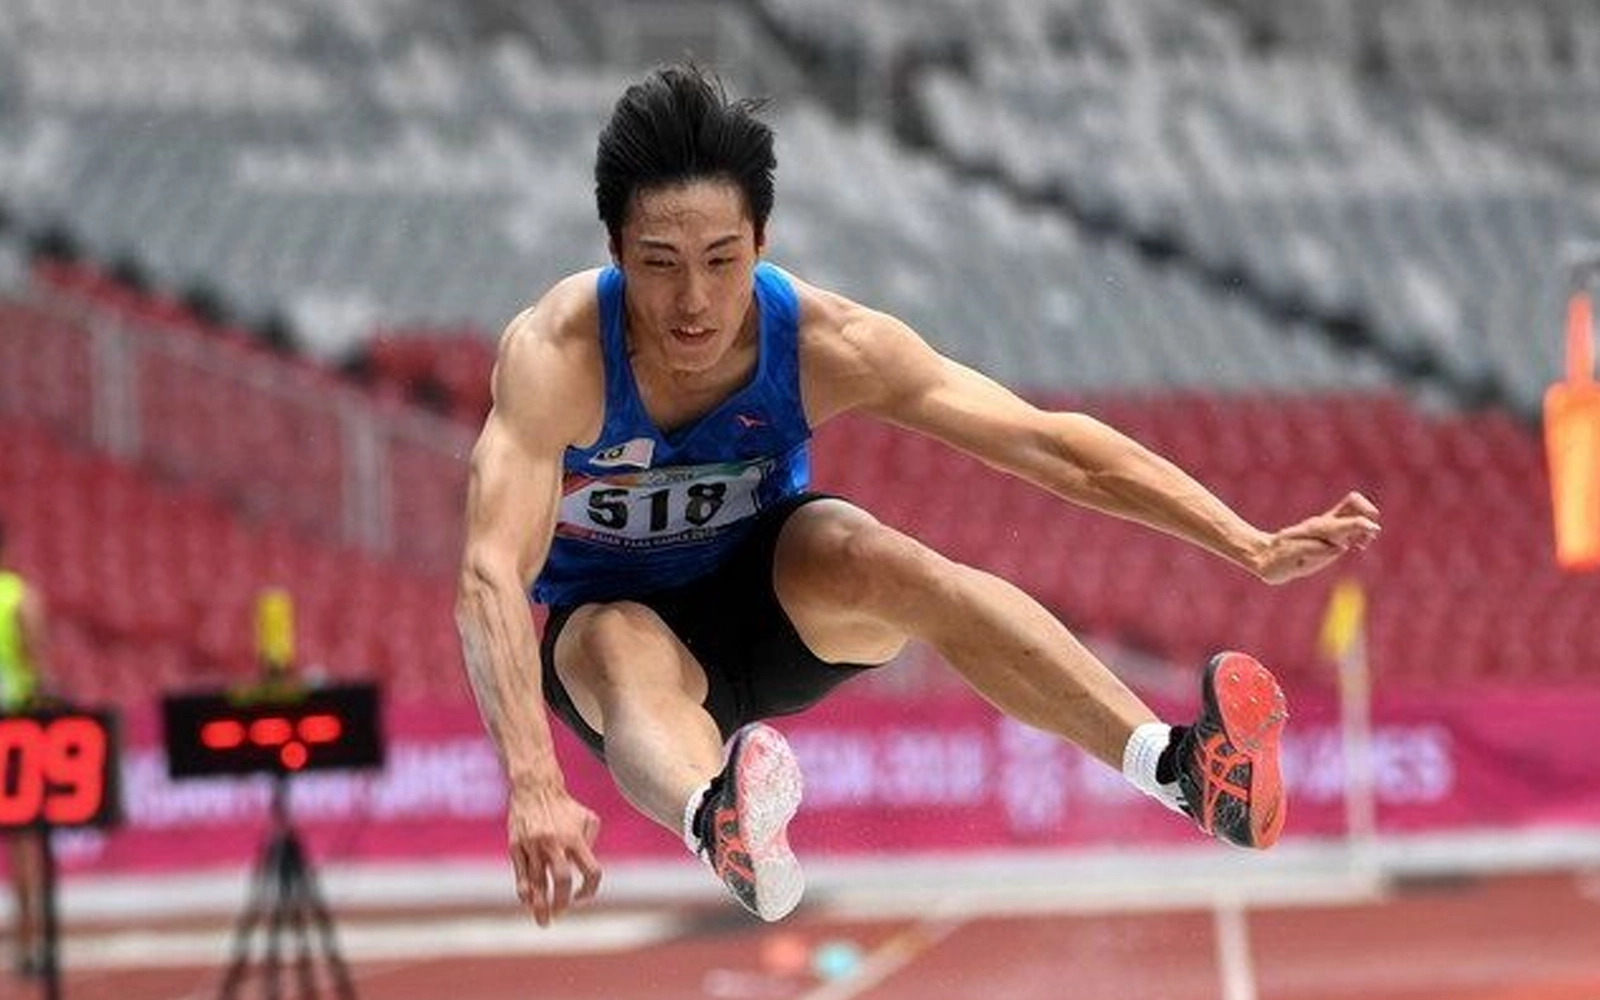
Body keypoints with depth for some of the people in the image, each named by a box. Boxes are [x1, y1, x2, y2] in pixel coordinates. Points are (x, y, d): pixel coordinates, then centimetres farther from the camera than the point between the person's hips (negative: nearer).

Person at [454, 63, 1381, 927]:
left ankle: (1184, 767, -48)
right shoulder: (556, 355, -31)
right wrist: (533, 788, -57)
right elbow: (492, 574, -43)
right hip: (603, 620, -2)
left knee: (871, 556, -32)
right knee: (626, 654, -38)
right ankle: (719, 822, -75)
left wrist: (1253, 546, -28)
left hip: (772, 601, 2)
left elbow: (1052, 443, -21)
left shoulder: (823, 342, -22)